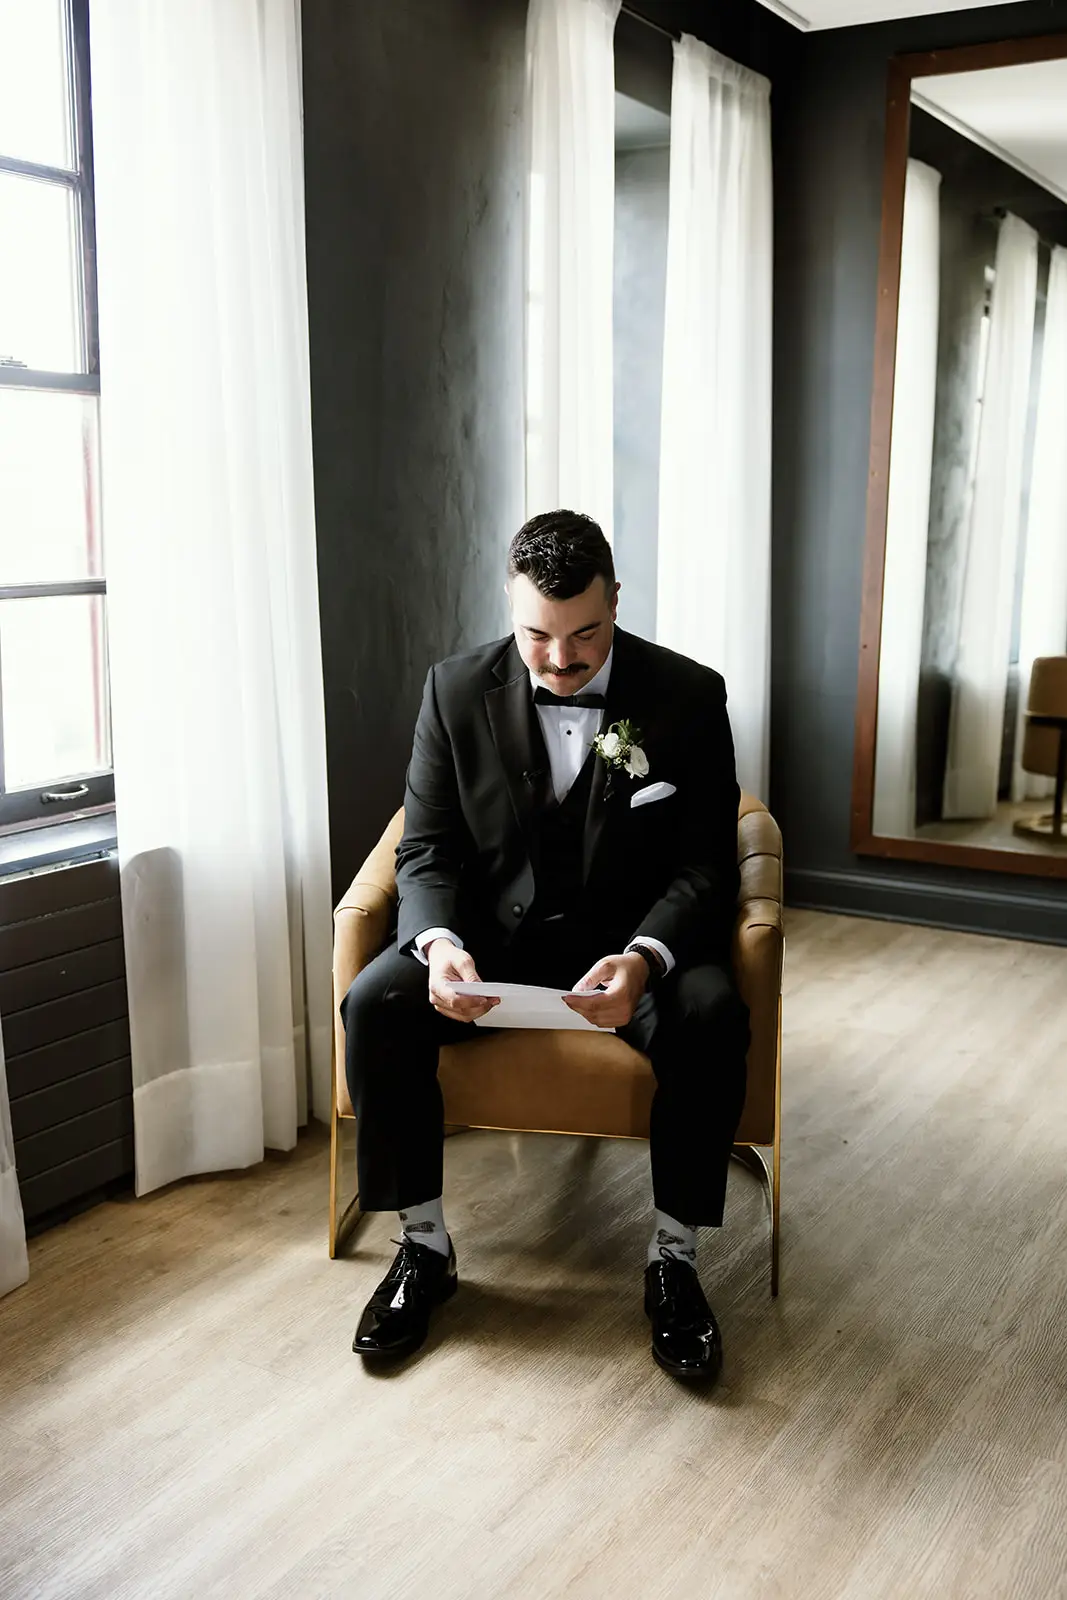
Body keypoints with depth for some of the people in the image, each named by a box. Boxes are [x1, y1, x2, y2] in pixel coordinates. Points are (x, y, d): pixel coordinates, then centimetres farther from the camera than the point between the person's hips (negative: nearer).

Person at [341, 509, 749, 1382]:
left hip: (632, 936, -1)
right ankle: (424, 1246, -7)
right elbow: (427, 848, -3)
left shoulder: (688, 695, -8)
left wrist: (644, 958, -30)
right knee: (375, 1002, -26)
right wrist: (439, 942, -26)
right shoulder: (457, 689, -4)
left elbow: (706, 867, -9)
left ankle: (674, 1260, -13)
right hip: (493, 930, 2)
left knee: (711, 1015, -33)